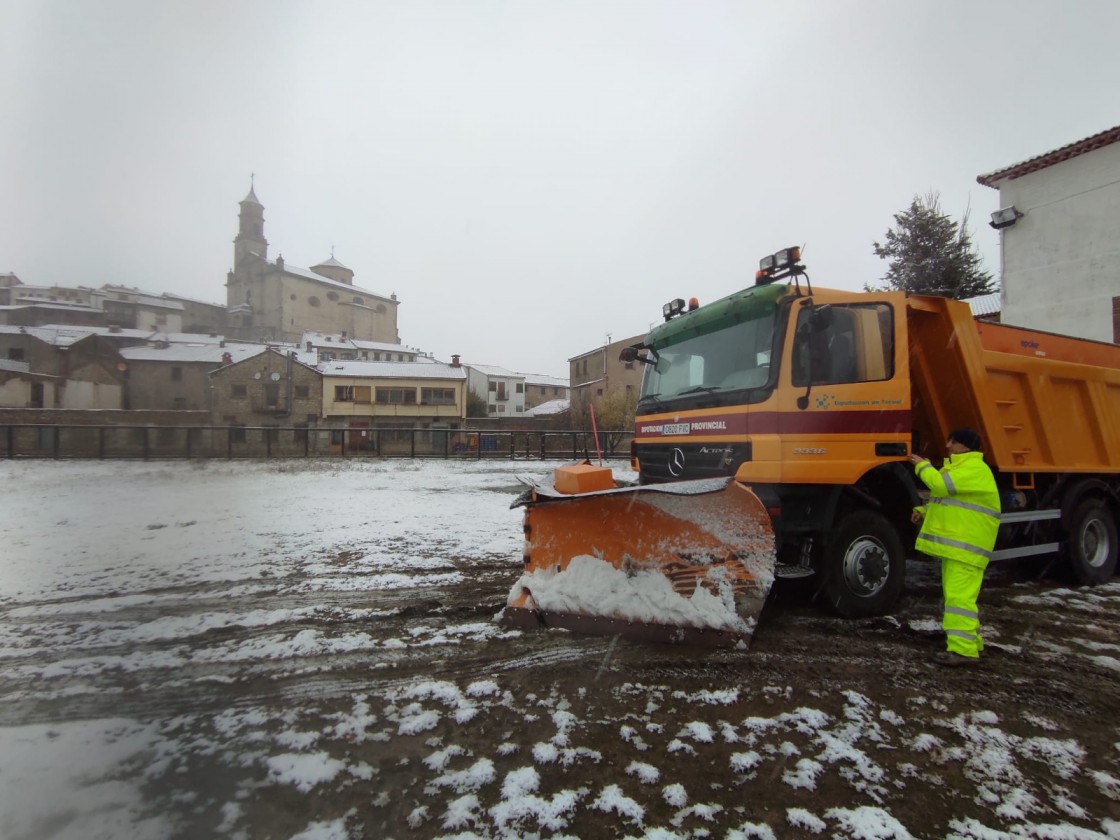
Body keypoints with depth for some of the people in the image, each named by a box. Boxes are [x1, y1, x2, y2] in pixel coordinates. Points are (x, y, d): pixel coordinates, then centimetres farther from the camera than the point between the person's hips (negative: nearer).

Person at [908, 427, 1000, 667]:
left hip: (966, 546, -11)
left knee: (960, 595, -13)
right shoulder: (959, 467, 21)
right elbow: (944, 496, 26)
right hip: (953, 544, 11)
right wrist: (924, 511, 10)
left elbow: (942, 485, -25)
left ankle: (963, 649, -11)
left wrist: (922, 466, -8)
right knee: (954, 593, 18)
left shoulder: (975, 468, -13)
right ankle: (970, 640, 29)